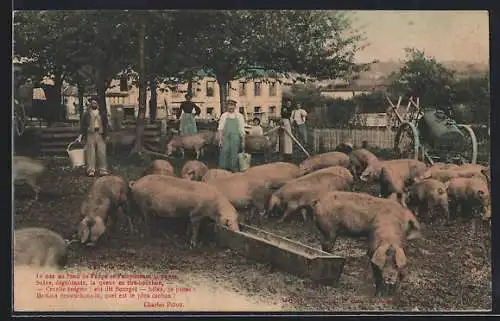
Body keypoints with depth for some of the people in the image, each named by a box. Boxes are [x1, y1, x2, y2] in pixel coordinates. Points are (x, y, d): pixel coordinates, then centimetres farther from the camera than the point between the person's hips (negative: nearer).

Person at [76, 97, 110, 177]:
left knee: (102, 152, -1)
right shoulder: (86, 113, 7)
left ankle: (103, 170, 4)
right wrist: (81, 135, 0)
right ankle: (91, 170, -1)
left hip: (100, 134, 2)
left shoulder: (101, 113, 14)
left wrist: (106, 135, 12)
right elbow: (83, 124, 6)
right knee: (90, 152, -5)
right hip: (90, 134, -2)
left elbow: (105, 124, 17)